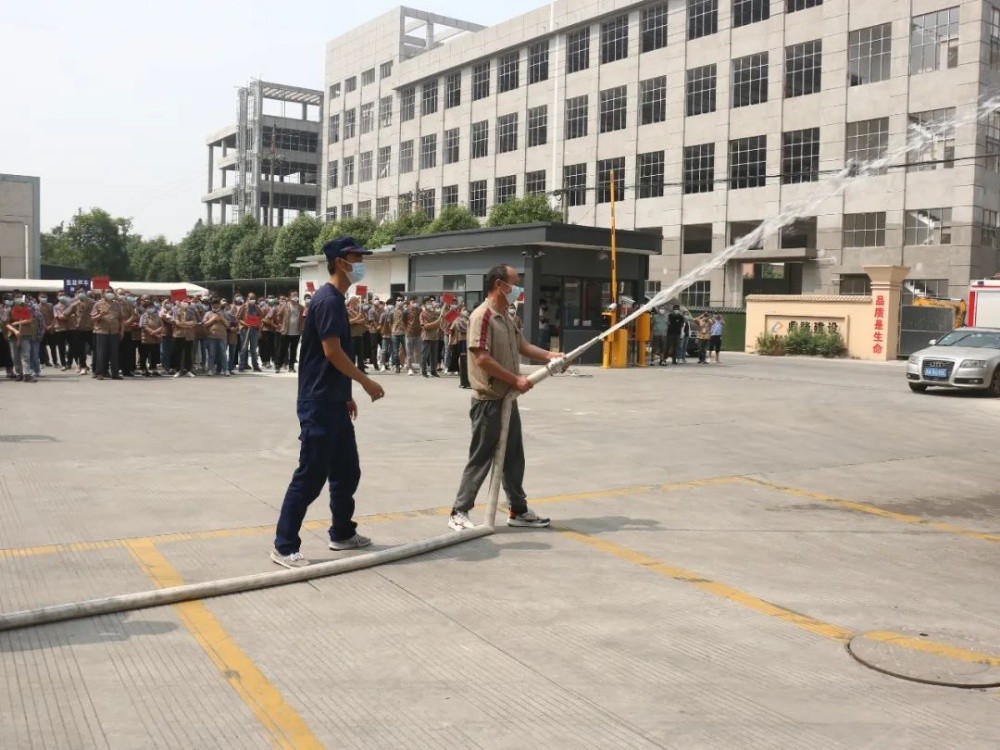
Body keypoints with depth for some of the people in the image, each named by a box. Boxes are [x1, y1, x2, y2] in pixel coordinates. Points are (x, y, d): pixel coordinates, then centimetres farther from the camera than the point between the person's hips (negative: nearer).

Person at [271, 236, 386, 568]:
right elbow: (332, 352, -21)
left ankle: (342, 533, 30)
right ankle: (284, 547, 1)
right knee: (311, 475, -6)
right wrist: (366, 382, -12)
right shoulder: (328, 300, -16)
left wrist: (346, 395, 20)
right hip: (318, 404, -10)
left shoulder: (336, 300, 15)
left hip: (333, 402, 10)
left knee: (347, 470, 17)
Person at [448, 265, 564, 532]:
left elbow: (523, 346, 18)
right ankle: (459, 512, 8)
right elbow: (482, 358, -24)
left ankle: (518, 510, 27)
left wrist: (548, 355, 0)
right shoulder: (482, 316, -17)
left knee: (514, 457, 15)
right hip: (489, 401, -9)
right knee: (481, 458, -2)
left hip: (508, 399, 9)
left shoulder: (506, 318, 14)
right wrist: (515, 379, -21)